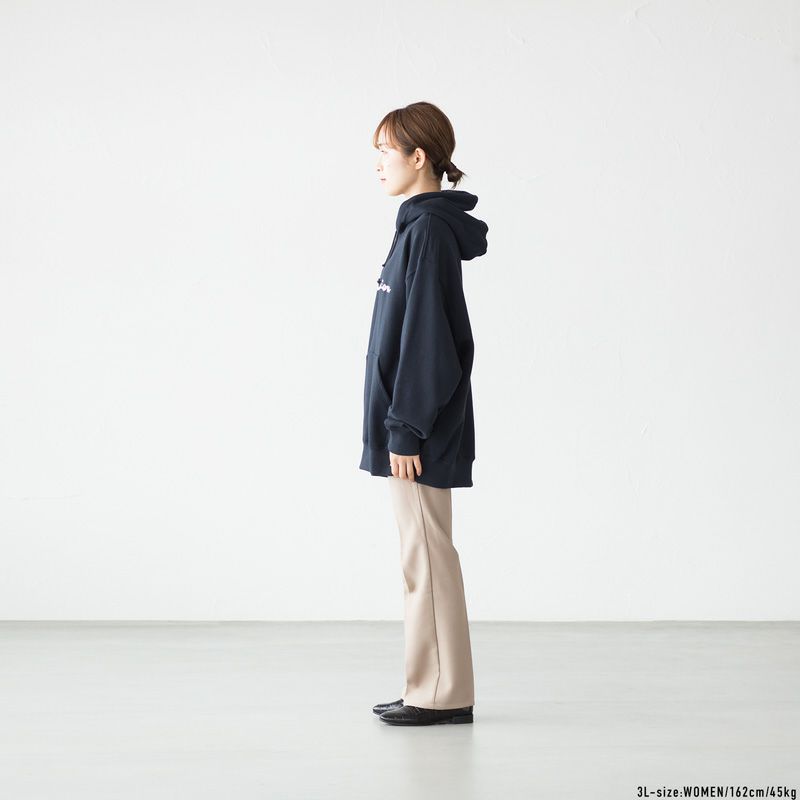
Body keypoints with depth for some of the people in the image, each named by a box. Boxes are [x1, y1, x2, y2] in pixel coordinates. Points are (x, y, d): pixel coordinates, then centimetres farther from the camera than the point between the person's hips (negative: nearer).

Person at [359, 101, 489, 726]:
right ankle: (435, 689, 20)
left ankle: (444, 694, 3)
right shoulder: (422, 226, 15)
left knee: (427, 555, -4)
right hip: (415, 426, 10)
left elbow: (425, 336, -19)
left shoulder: (429, 230, -15)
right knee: (426, 556, 13)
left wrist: (407, 431, -19)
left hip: (421, 430, -10)